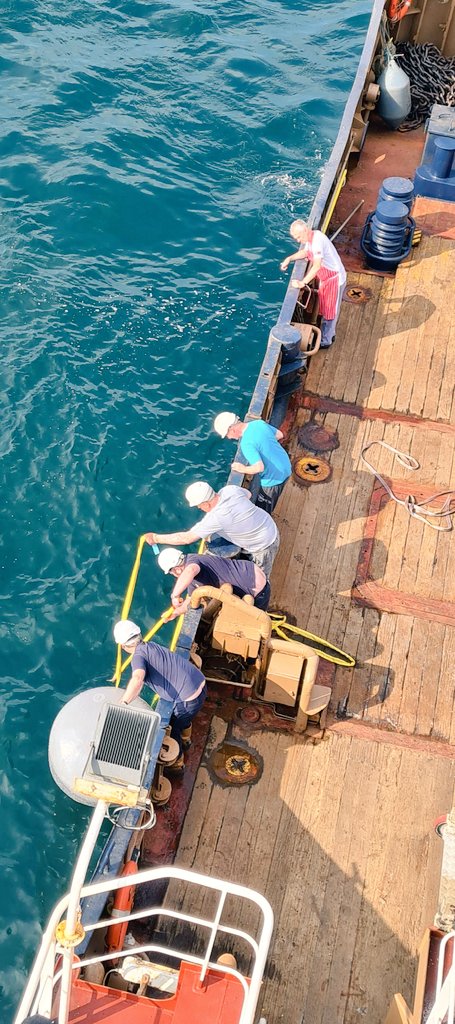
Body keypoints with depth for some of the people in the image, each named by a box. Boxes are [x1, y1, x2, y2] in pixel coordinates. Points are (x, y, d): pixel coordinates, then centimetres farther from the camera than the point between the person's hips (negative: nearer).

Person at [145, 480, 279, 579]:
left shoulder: (215, 518, -34)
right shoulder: (230, 489, -14)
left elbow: (187, 538, -28)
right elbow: (248, 494, 11)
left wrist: (156, 538, -18)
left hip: (264, 546, -7)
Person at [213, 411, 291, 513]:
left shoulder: (246, 444, -28)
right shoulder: (259, 423, -4)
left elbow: (259, 467, -35)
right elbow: (279, 435, 10)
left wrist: (244, 469, -17)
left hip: (273, 479, -8)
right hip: (285, 467, 8)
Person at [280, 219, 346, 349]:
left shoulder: (317, 240, -30)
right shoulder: (310, 237, -1)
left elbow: (317, 266, -35)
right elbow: (306, 252, 18)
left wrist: (303, 282, -36)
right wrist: (289, 258, 4)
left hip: (334, 278, -9)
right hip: (325, 278, 9)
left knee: (330, 311, 4)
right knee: (325, 308, 22)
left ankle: (325, 341, 16)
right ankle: (330, 334, 38)